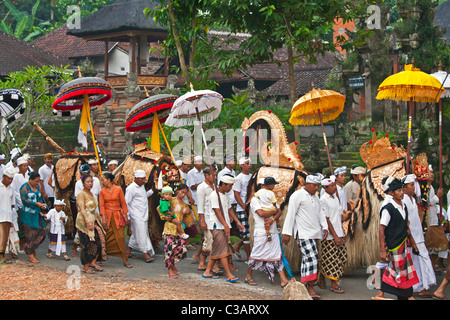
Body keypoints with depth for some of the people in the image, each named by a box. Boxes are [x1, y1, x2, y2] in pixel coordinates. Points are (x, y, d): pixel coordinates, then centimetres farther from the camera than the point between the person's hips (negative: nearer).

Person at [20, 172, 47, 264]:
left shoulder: (37, 187, 15)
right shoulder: (25, 187, -7)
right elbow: (24, 200, -15)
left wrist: (43, 204, 2)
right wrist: (36, 204, -19)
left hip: (37, 214, 7)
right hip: (28, 215, -7)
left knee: (42, 233, 0)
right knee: (30, 234, -5)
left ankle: (32, 248, 19)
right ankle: (31, 255, 2)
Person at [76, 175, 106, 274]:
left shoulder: (91, 194, 17)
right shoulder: (81, 194, -9)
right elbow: (82, 209, -19)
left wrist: (98, 220, 20)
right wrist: (88, 222, -27)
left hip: (94, 220, 8)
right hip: (84, 221, -8)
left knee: (99, 240, -1)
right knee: (87, 244, -6)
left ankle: (93, 262, 9)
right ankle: (85, 267, 2)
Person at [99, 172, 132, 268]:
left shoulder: (118, 189, 0)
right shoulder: (102, 191, 3)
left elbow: (123, 203, 2)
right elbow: (101, 205, -2)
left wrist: (126, 217, 0)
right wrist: (103, 218, -12)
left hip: (117, 215, -1)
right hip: (107, 215, 1)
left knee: (120, 237, -5)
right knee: (106, 238, 4)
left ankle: (125, 260, -3)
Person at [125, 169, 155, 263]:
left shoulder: (142, 186, 13)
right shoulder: (131, 188, -13)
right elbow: (126, 203, -12)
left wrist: (152, 191, 12)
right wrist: (127, 217, -13)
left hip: (144, 215, 9)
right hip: (136, 217, -9)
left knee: (136, 234, 13)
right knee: (141, 234, -8)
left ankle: (128, 251, 23)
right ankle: (146, 254, -6)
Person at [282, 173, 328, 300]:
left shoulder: (315, 196, 19)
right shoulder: (297, 195, -6)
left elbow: (320, 213, 24)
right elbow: (290, 214, -8)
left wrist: (324, 227, 10)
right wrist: (287, 233, -11)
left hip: (314, 233, 8)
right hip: (303, 234, -8)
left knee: (307, 258, 6)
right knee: (311, 257, -16)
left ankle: (304, 284, 9)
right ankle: (309, 287, -15)